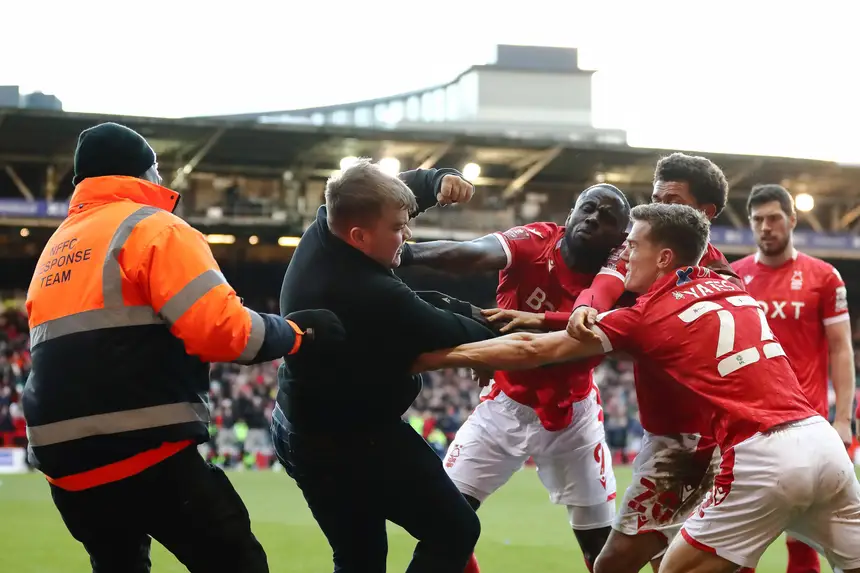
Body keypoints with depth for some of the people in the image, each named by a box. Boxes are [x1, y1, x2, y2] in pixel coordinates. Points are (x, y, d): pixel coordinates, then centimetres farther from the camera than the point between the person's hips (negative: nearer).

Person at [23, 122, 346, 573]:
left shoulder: (55, 250, 19)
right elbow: (220, 329, -15)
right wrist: (297, 333, -2)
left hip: (64, 458, 7)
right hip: (146, 453, -7)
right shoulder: (153, 228, -4)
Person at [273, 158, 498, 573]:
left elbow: (392, 192, 7)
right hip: (356, 444, -9)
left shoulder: (324, 228, -8)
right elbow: (452, 333, -17)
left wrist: (437, 180, -14)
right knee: (454, 531, 4)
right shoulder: (375, 297, -32)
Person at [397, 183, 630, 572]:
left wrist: (540, 320, -52)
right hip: (507, 404, 0)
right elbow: (477, 253, -38)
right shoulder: (535, 243, -17)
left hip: (572, 414, 0)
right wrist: (410, 252, -57)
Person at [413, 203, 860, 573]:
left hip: (762, 456, -6)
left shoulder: (649, 315, 2)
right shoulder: (731, 287, 19)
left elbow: (533, 351, 3)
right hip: (823, 439, 6)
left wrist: (431, 356, 8)